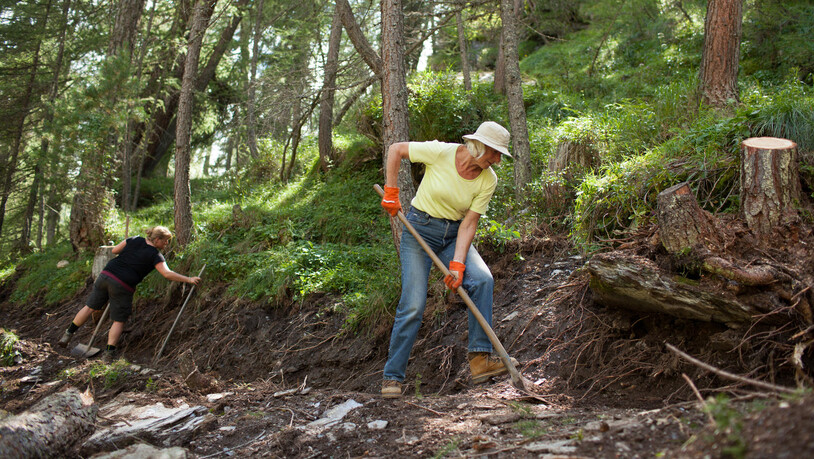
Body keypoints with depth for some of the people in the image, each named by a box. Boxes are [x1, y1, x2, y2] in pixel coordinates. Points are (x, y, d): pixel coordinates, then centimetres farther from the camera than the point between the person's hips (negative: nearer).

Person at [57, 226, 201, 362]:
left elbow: (115, 250, 16)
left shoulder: (134, 240, 8)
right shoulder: (155, 255, -6)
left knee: (90, 307, 17)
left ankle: (68, 334, 25)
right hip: (123, 286, -5)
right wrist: (188, 279, -11)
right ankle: (109, 353, 3)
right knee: (119, 320, 6)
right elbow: (167, 273, -16)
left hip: (106, 275, 5)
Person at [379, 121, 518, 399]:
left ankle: (479, 358, -19)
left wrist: (457, 263, -21)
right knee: (413, 305, -11)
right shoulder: (440, 152, -19)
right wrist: (391, 193, -9)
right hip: (420, 229, -4)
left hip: (454, 234, 4)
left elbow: (469, 224, -10)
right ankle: (392, 377, 2)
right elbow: (396, 150, -6)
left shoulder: (488, 180, -9)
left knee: (482, 279, -23)